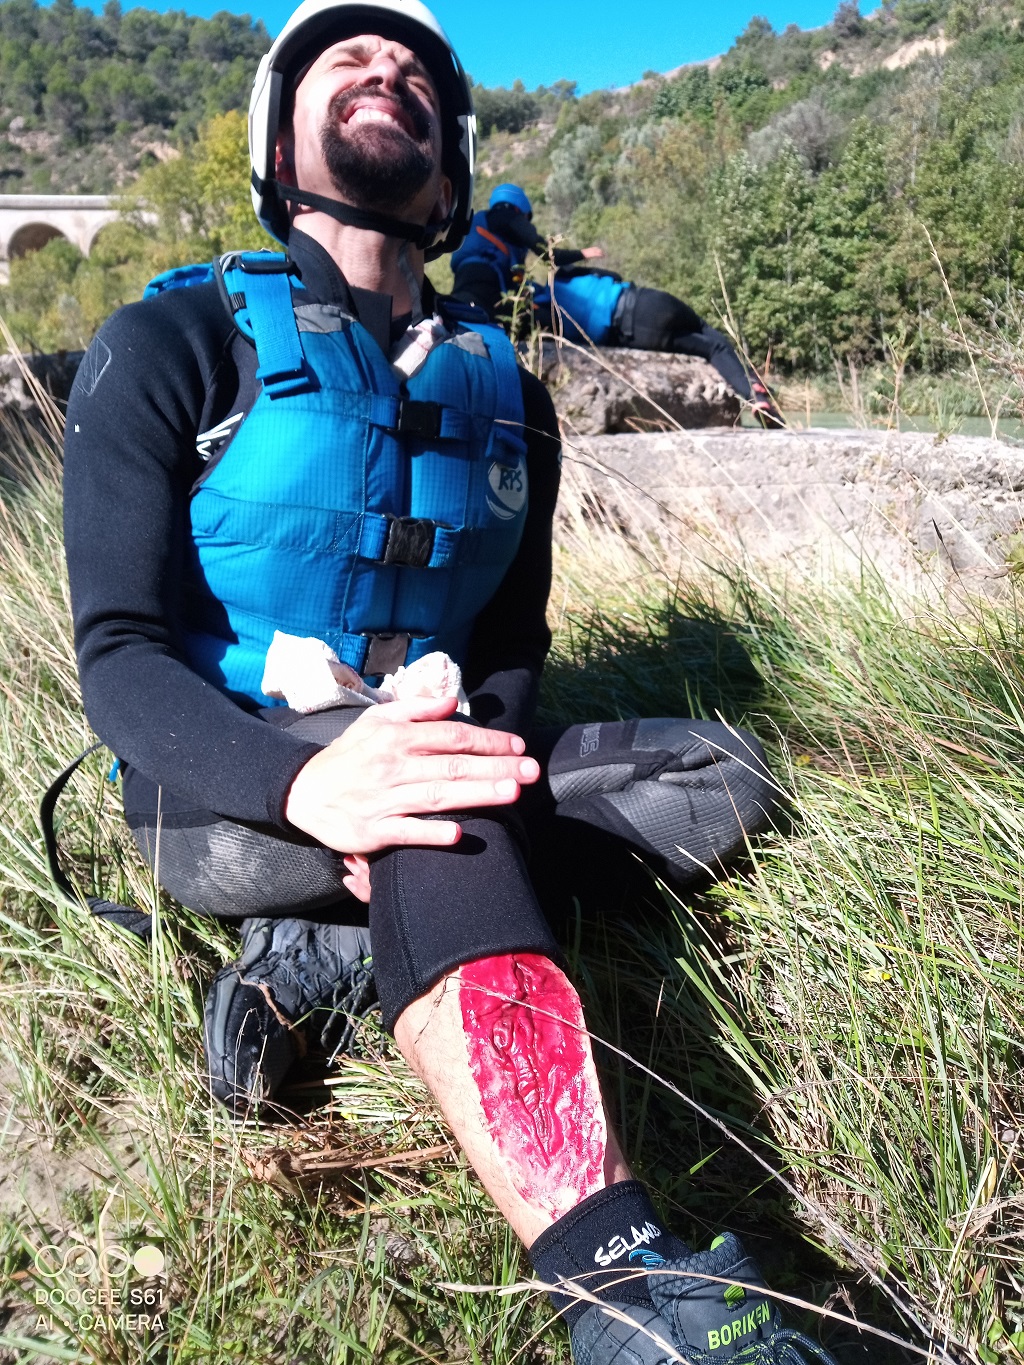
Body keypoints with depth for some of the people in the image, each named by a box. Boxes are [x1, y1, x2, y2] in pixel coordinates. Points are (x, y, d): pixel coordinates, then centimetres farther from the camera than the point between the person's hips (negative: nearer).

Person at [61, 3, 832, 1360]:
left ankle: (326, 957, -22)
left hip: (404, 763, 6)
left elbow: (513, 651, 6)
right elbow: (121, 658, -16)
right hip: (230, 793, -5)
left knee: (718, 782, -9)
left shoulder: (502, 395, 6)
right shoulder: (172, 347, -7)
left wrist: (487, 764, -19)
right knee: (427, 774, -36)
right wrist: (302, 778, -37)